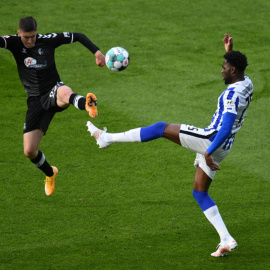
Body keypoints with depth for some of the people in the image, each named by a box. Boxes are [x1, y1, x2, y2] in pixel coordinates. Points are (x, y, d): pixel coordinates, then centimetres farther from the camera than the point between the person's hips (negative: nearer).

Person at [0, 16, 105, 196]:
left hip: (53, 91, -3)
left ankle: (88, 105, -80)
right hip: (36, 100, 3)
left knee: (65, 92, -44)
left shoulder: (48, 40, -4)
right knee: (30, 151, 0)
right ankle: (50, 173, 33)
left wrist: (97, 52, -8)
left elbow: (78, 36, 4)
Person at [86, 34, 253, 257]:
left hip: (211, 140, -10)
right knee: (199, 193, 15)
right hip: (221, 148, 10)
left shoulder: (233, 94, -21)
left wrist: (209, 152, -30)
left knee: (160, 128, -3)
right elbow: (236, 70, 35)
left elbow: (226, 128, -30)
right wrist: (229, 51, 25)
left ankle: (108, 138, -2)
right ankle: (226, 240, 8)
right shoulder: (246, 83, 7)